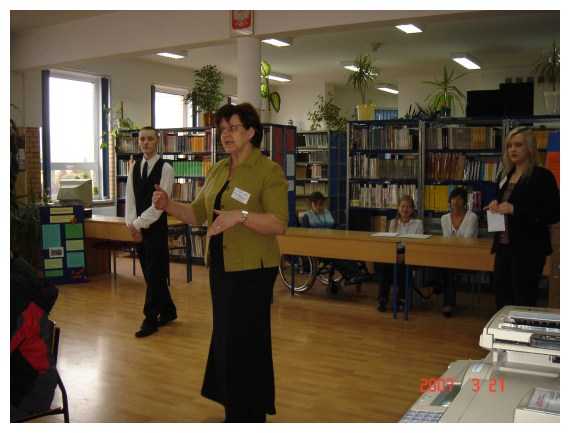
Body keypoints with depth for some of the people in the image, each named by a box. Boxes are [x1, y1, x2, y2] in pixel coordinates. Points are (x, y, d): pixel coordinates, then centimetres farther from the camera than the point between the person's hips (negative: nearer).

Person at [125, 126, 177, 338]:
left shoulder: (165, 169, -9)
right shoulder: (134, 168, 10)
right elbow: (130, 199, 6)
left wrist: (138, 224, -15)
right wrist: (131, 225, -7)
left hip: (156, 228, -6)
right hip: (138, 228, 6)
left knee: (154, 275, -2)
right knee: (150, 274, 13)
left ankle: (150, 320, 8)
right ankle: (167, 311, 28)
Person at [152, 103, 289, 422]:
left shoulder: (269, 171, -11)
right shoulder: (218, 170, 10)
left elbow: (279, 224, -21)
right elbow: (197, 215, 10)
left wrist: (240, 216, -33)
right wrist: (169, 205, -7)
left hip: (252, 269, -7)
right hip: (221, 265, 8)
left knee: (243, 342, 1)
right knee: (225, 338, 17)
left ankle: (248, 416, 20)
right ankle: (235, 407, 36)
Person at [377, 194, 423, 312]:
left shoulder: (418, 223, 2)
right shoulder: (393, 222, 13)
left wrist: (404, 256, -19)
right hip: (395, 253, 2)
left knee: (403, 266, -32)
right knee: (385, 265, -28)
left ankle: (401, 299, -15)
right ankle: (382, 299, -20)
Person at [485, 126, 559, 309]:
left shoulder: (542, 176, -10)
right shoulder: (505, 175, 12)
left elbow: (554, 214, -15)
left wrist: (515, 210, -22)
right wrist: (495, 205, 2)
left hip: (528, 250, -7)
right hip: (504, 246, 7)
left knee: (524, 301, -1)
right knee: (502, 300, 12)